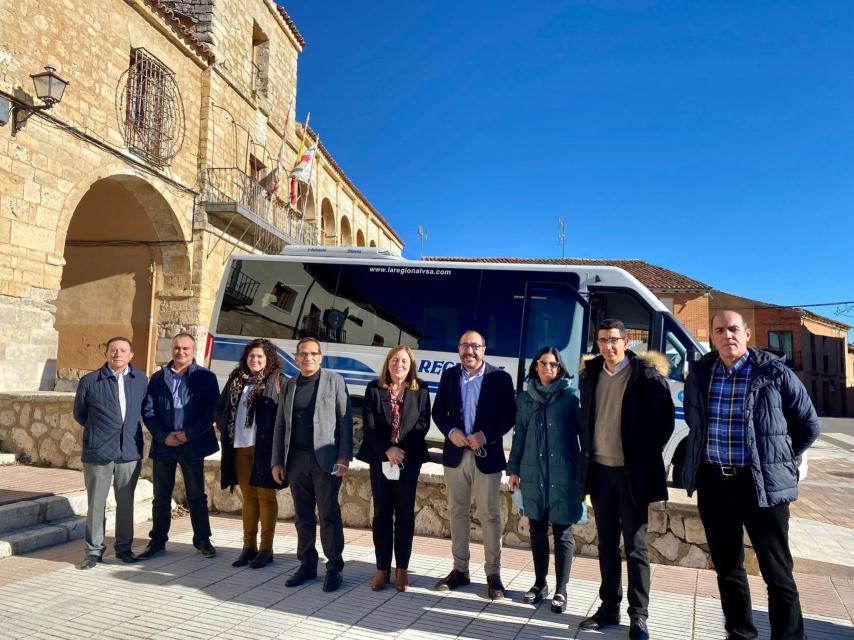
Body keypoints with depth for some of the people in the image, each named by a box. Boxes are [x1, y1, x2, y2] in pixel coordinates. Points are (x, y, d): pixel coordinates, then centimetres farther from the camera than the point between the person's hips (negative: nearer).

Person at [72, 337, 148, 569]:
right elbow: (79, 414, 10)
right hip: (98, 452, -2)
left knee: (126, 503, 10)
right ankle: (93, 550, 19)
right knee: (96, 504, 5)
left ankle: (124, 548, 22)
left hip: (130, 452, 2)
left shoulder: (141, 380, 4)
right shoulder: (89, 381, -2)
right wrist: (99, 431, 12)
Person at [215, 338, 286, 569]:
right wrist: (226, 429, 9)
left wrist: (274, 438, -13)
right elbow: (221, 407, 21)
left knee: (265, 496, 2)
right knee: (248, 496, 13)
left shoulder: (277, 381, -4)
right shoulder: (236, 379, 13)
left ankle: (266, 549, 10)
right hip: (240, 447, 5)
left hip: (264, 447, -5)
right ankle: (249, 546, 22)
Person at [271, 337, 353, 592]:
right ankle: (307, 565, 22)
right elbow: (280, 425, 12)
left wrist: (344, 457, -11)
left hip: (325, 458, -4)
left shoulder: (334, 380, 0)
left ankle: (334, 568, 11)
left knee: (329, 515, 0)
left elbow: (345, 420, -4)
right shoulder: (290, 385, 11)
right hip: (296, 459, 4)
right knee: (303, 516, 11)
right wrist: (277, 461, 7)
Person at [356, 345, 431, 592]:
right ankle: (382, 568, 13)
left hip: (409, 459, 0)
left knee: (405, 514, 5)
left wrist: (402, 450, -14)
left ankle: (402, 568, 14)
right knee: (382, 513, 5)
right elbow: (369, 426, -4)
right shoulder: (374, 388, 2)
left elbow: (423, 424, -4)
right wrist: (387, 451, -16)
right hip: (380, 458, 0)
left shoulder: (420, 390, 2)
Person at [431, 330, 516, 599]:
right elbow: (438, 412, 7)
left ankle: (493, 574, 14)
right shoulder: (449, 375, 6)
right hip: (455, 453, 4)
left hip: (486, 455, -3)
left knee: (489, 516, 3)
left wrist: (486, 436, -17)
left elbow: (509, 415, -5)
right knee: (457, 513, 11)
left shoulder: (500, 377, -5)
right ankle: (459, 570, 23)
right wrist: (451, 431, -11)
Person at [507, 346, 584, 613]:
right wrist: (513, 469, 8)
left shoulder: (570, 397, -4)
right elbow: (519, 436, 10)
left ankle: (561, 589, 18)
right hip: (533, 474, 3)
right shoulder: (525, 398, 6)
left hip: (563, 475, -3)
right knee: (537, 530, 13)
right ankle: (540, 583, 28)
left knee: (562, 532, 5)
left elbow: (583, 434, -3)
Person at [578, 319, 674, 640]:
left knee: (635, 547, 3)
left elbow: (665, 420, -5)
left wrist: (647, 457, -7)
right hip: (599, 470, 5)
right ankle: (609, 608, 25)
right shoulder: (589, 375, 5)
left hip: (632, 472, -4)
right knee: (607, 545, 14)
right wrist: (587, 453, 7)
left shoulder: (647, 375, -8)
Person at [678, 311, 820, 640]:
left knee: (777, 573, 3)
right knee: (726, 567, 16)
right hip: (712, 482, 4)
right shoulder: (699, 373, 3)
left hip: (762, 485, -4)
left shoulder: (774, 372, -6)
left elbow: (808, 425, 5)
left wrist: (778, 461, 7)